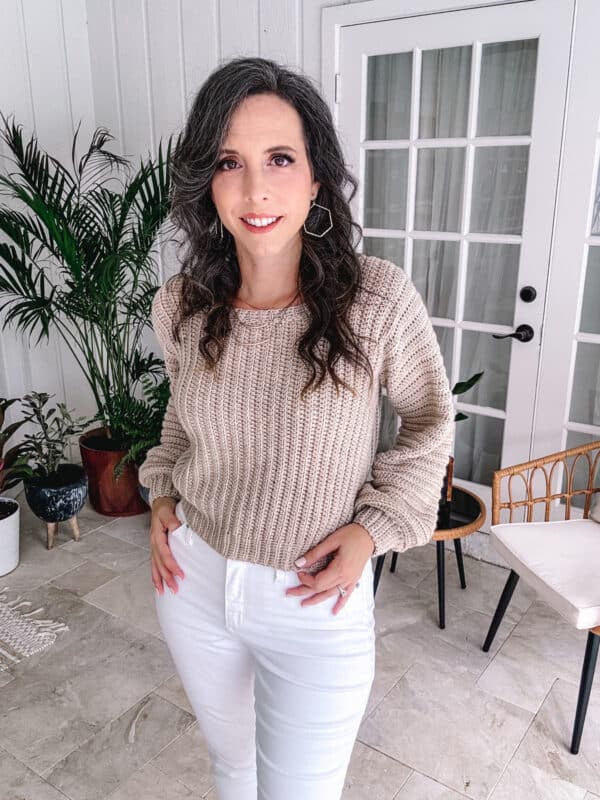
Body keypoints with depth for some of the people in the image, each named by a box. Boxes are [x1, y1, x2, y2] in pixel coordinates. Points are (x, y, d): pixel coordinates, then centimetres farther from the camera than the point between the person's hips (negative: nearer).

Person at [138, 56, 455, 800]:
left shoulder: (379, 298, -20)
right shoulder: (179, 304, -9)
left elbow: (429, 420, -4)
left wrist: (372, 528, -13)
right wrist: (162, 496, 0)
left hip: (314, 605, -3)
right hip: (193, 580, 4)